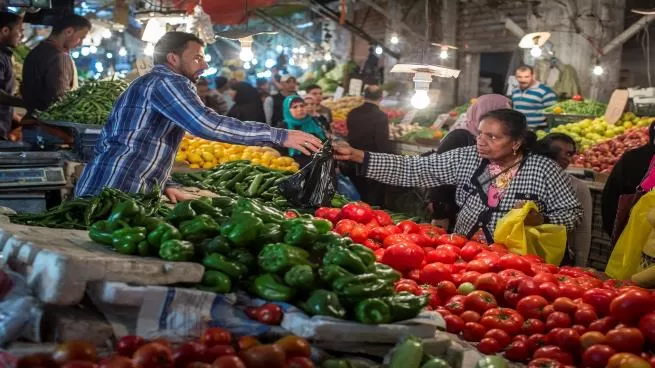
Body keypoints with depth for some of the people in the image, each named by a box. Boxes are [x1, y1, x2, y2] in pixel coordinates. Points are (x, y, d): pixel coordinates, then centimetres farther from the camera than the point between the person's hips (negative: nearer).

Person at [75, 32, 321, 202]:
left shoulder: (147, 85, 26)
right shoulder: (167, 81, -8)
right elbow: (206, 124, -23)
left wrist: (165, 186, 10)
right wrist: (279, 136, -21)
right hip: (114, 196, -10)